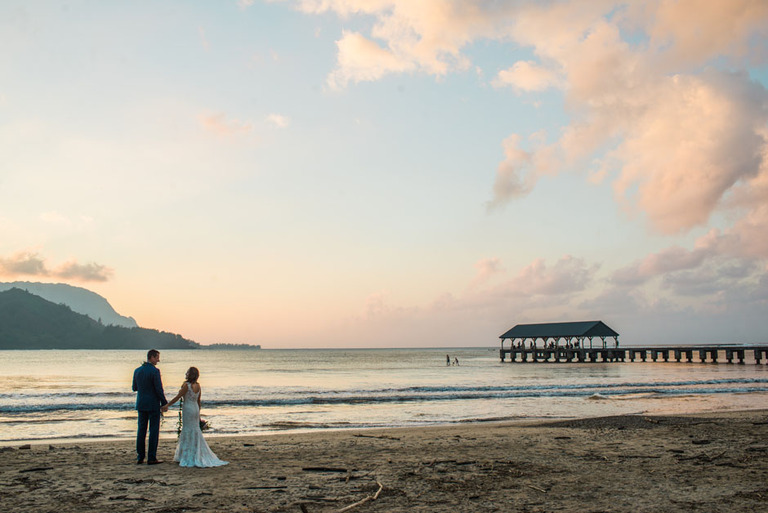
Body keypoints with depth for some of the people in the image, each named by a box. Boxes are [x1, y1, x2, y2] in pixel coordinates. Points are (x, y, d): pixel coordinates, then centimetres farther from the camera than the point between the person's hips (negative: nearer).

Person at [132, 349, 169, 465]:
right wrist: (164, 403, -6)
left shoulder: (137, 371, 6)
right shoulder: (155, 371, -14)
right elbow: (159, 389, -15)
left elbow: (134, 388, 12)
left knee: (141, 430, 11)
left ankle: (140, 457, 13)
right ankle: (151, 458, 1)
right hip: (153, 405, -6)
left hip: (141, 405, 6)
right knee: (154, 431, 0)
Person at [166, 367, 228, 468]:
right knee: (196, 431, 14)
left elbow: (177, 397, -12)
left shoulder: (186, 385, -15)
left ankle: (190, 457, 4)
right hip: (195, 408, 7)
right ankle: (198, 455, 20)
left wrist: (167, 405, -3)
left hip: (188, 408, -7)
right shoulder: (198, 386, 5)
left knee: (188, 432, 0)